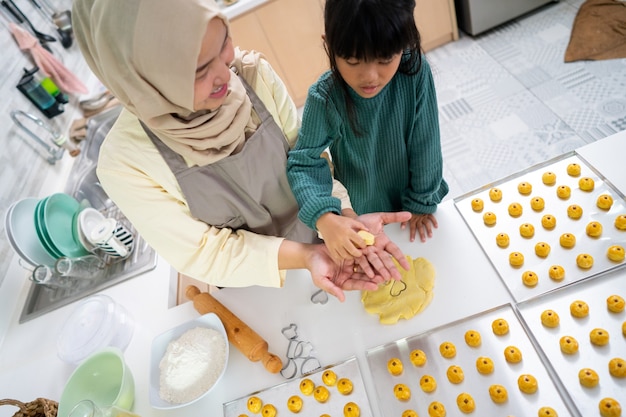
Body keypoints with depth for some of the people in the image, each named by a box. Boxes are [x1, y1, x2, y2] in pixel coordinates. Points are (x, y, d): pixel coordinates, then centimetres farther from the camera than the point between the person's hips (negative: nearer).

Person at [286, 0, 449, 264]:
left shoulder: (416, 72, -26)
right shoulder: (325, 98, -29)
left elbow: (426, 145, -17)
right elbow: (302, 164, -27)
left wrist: (422, 201, -8)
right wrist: (324, 218, -44)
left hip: (413, 199, 2)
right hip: (364, 211, -1)